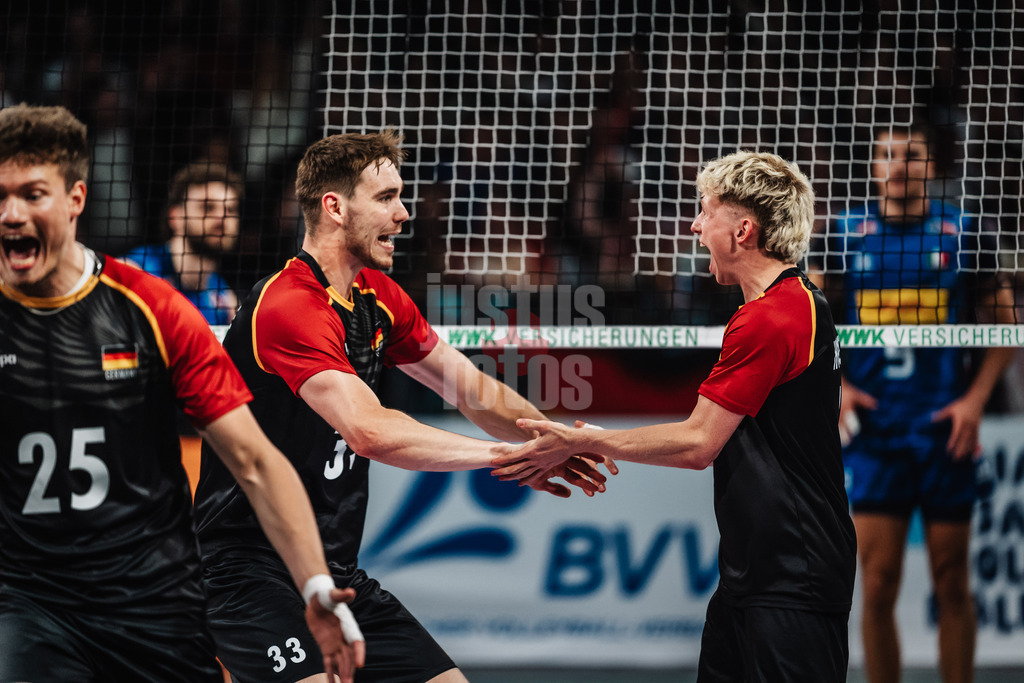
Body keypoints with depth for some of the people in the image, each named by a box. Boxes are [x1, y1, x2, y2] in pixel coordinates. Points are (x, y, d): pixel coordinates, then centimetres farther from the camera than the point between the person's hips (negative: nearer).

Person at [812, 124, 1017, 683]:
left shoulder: (961, 234, 2)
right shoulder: (845, 234, 4)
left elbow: (1005, 322, 8)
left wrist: (976, 398, -3)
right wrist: (834, 384, 0)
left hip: (945, 430, 0)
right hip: (874, 432, 0)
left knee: (951, 585, 4)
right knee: (877, 587, -3)